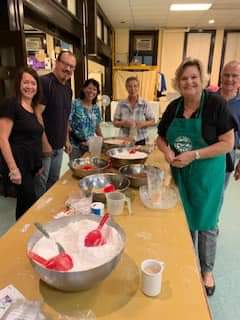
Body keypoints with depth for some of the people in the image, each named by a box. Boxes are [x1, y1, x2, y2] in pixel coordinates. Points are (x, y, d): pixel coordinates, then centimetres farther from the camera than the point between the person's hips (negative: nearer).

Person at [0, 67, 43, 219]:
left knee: (24, 202, 17)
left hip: (33, 162, 7)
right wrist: (13, 168, -20)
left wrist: (39, 163, 14)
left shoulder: (35, 108, 13)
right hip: (19, 163, -7)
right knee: (31, 203, -4)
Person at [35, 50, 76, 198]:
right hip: (44, 145, -8)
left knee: (54, 183, 19)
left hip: (59, 146, 8)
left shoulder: (68, 89, 11)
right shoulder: (45, 82, -15)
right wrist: (45, 143, -20)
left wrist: (67, 140, 18)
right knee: (40, 185, 4)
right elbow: (37, 114, -20)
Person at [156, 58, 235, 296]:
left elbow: (228, 143, -16)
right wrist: (167, 151, -12)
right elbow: (161, 137, 9)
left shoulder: (216, 103, -14)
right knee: (184, 220, 18)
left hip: (206, 175, -4)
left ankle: (207, 271, 34)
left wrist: (194, 155, -24)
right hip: (179, 174, 4)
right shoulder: (174, 107, 0)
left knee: (205, 223, 10)